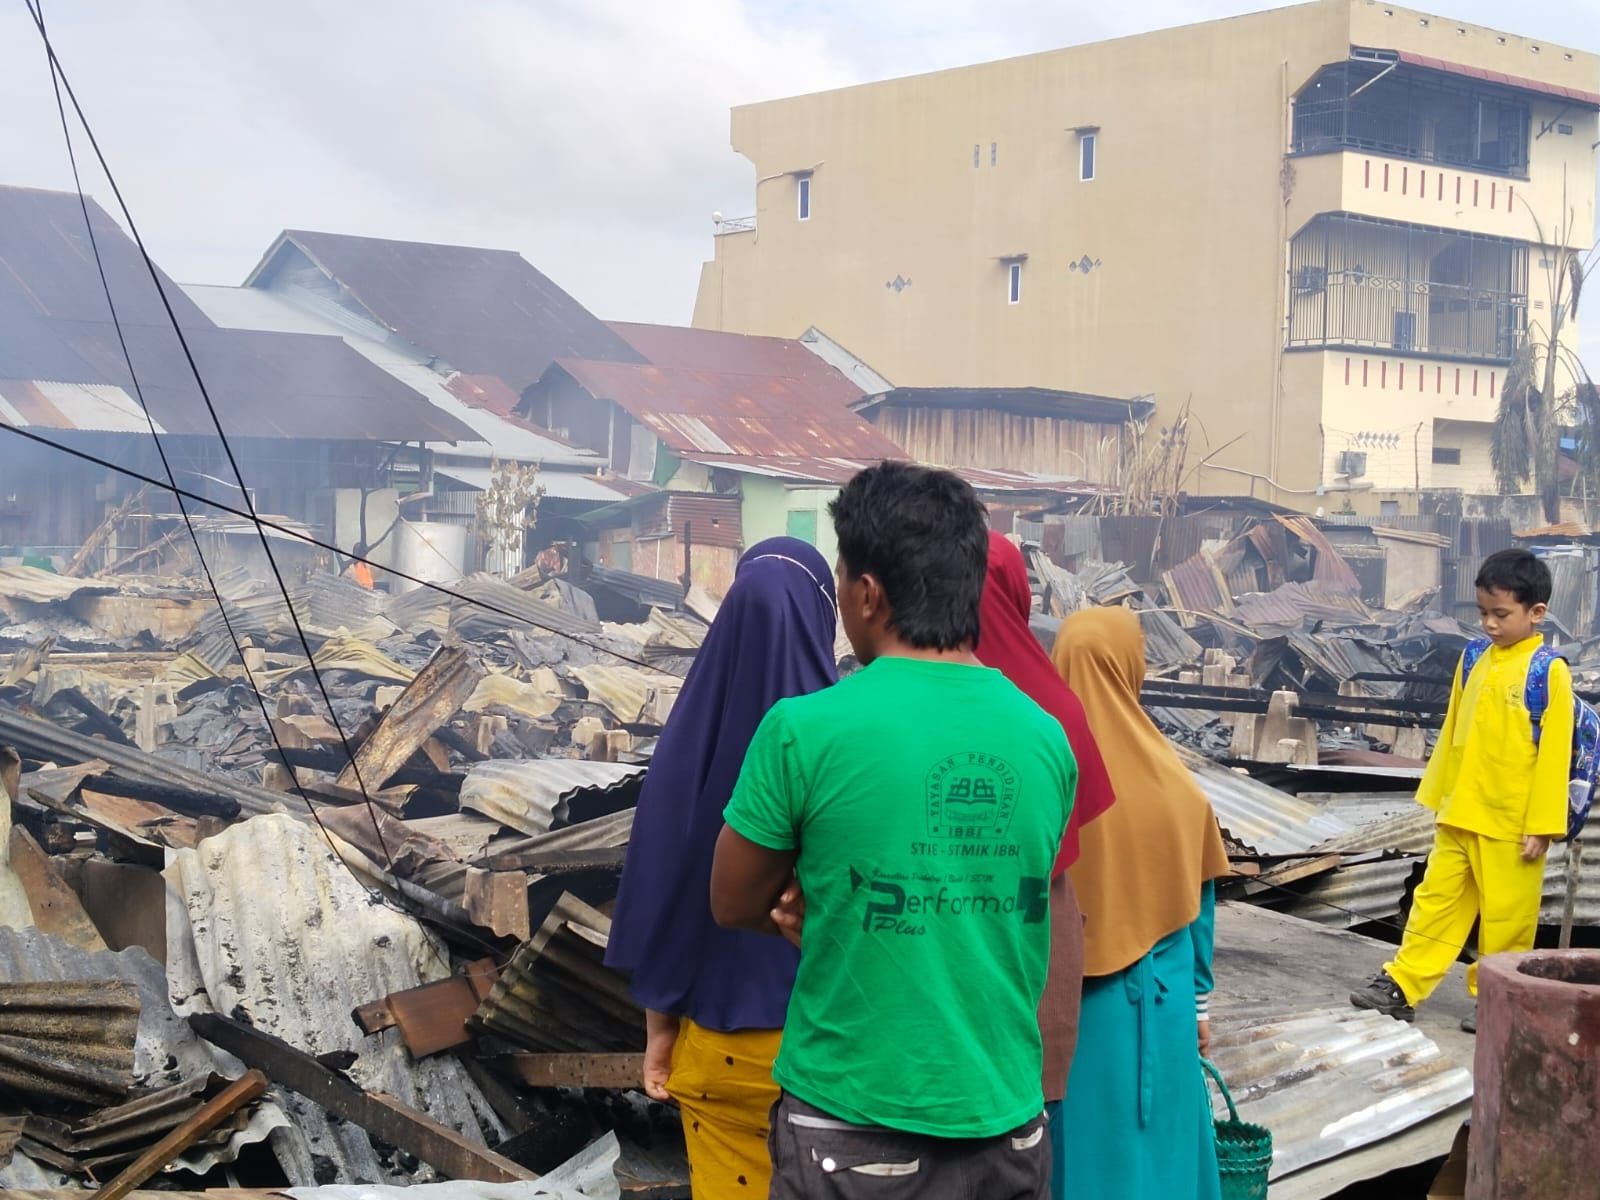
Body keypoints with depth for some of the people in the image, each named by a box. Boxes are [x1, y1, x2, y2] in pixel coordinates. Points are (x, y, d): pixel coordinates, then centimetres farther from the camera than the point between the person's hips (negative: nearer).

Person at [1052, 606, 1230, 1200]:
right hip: (1153, 1002, 1)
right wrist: (1200, 999, 13)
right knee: (1150, 1145, 15)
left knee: (1064, 1140, 13)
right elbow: (1197, 903, 0)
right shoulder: (1171, 782, -10)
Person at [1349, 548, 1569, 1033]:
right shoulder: (1475, 660, 7)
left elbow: (1553, 753, -12)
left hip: (1511, 823, -6)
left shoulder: (1549, 672, -12)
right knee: (1437, 899, 11)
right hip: (1460, 815, 6)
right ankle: (1403, 985, 17)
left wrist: (1541, 824, -13)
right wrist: (1439, 799, 15)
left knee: (1506, 913, 6)